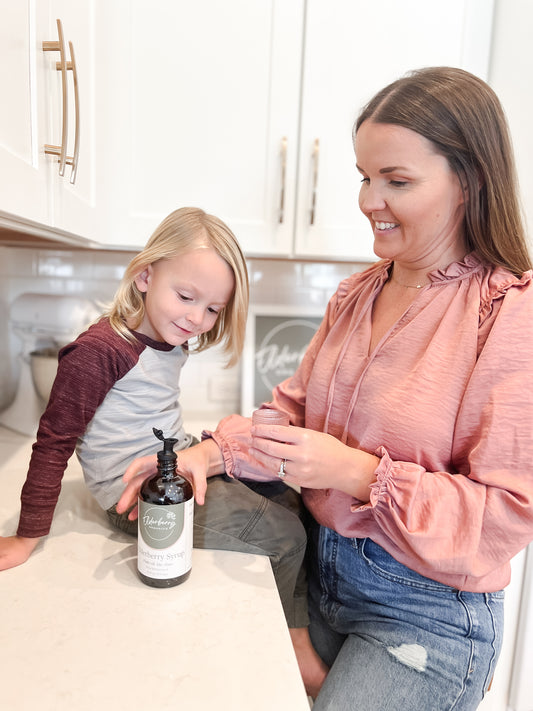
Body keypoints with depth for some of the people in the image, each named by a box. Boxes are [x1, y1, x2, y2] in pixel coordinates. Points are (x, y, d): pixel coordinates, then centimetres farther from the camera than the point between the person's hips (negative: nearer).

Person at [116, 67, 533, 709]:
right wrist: (213, 451, -12)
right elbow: (298, 406, 3)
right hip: (323, 572, 6)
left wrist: (360, 473, -27)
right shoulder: (355, 295, 2)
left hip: (426, 615, -5)